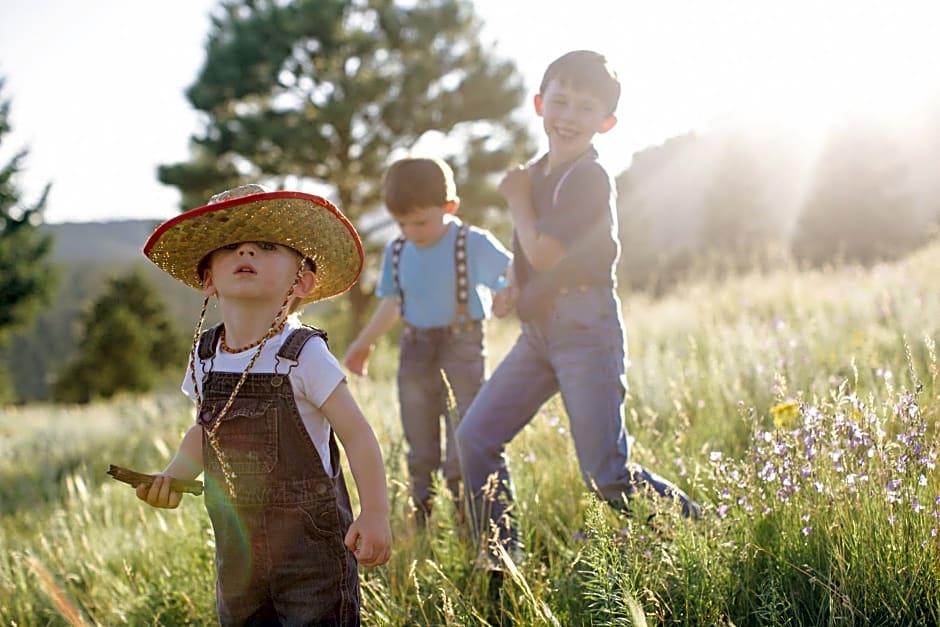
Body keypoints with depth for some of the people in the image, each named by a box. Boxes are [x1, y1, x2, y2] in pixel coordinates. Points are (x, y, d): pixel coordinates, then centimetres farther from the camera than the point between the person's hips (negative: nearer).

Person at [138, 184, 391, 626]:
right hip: (237, 546, 6)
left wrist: (375, 515, -21)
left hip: (311, 542, -5)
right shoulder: (205, 355, 2)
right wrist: (172, 477, 2)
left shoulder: (303, 355, -15)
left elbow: (356, 434, -14)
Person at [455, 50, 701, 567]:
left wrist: (518, 200, -5)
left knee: (606, 475, -10)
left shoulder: (589, 178, -13)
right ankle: (500, 559, 16)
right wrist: (515, 283, 3)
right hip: (539, 329, 8)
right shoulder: (538, 174, 12)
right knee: (475, 438, 6)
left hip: (586, 329, -8)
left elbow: (544, 254, -20)